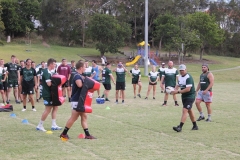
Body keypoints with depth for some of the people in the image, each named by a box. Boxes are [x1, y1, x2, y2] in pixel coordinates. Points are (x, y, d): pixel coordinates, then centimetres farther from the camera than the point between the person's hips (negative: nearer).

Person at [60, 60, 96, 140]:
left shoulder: (80, 76, 15)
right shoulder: (77, 76, -17)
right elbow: (80, 85, -36)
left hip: (80, 100, 10)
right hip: (76, 100, -10)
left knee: (84, 117, 9)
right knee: (74, 117, -6)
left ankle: (87, 134, 11)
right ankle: (64, 133, 3)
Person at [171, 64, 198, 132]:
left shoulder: (188, 78, -20)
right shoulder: (180, 77, 8)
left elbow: (188, 89, -26)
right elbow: (178, 85, 15)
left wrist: (178, 91, -27)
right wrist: (174, 91, -7)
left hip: (190, 96, -9)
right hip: (184, 96, 9)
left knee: (185, 110, -16)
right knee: (189, 110, 16)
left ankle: (180, 127, -20)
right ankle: (195, 126, 28)